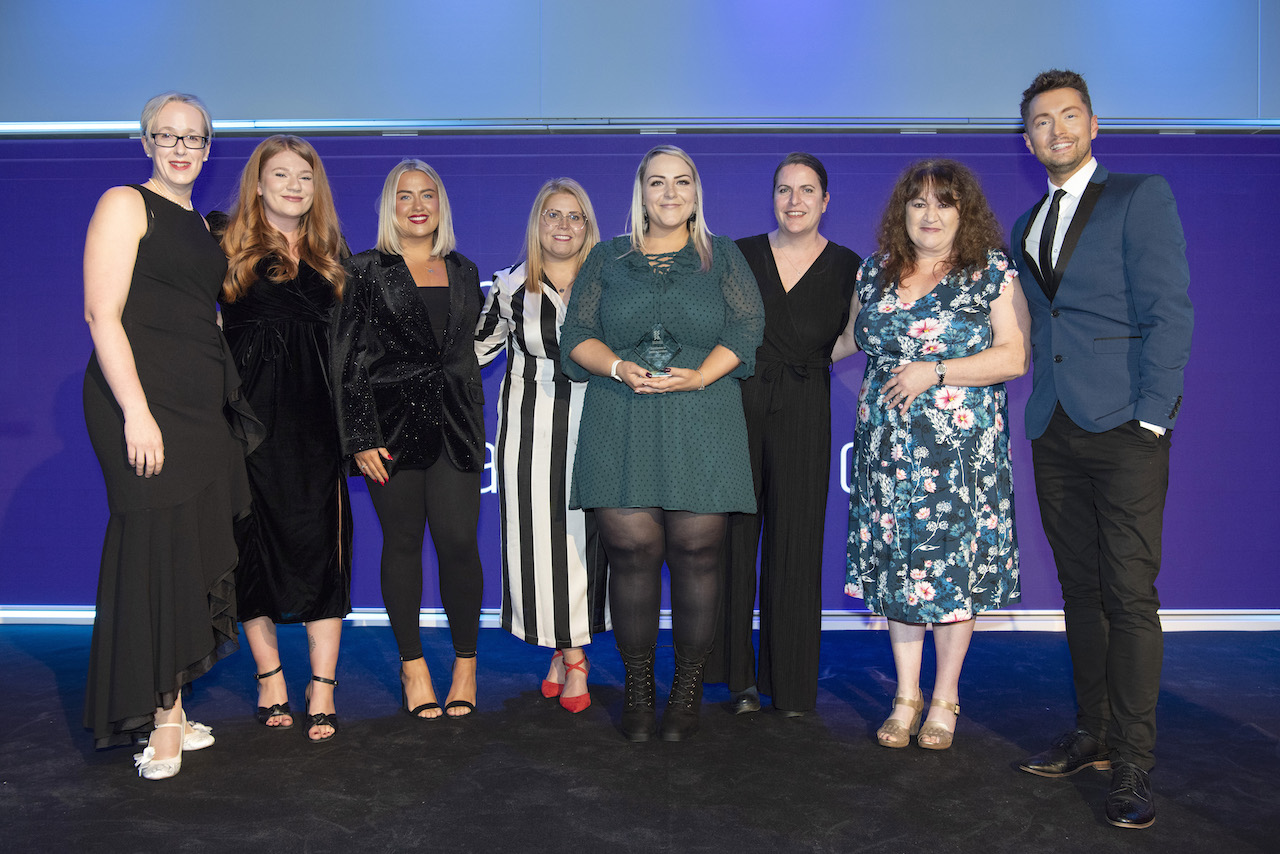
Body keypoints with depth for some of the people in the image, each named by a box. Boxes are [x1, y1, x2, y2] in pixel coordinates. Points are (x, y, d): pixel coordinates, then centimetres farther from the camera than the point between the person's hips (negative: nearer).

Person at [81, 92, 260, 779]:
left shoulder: (201, 225, 20)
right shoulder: (125, 205, -2)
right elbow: (102, 315, -11)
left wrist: (229, 400, 15)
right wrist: (136, 410, -18)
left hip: (201, 406, 7)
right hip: (141, 398, -7)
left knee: (196, 552, 7)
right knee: (156, 548, -6)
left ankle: (172, 709, 18)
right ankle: (159, 723, 4)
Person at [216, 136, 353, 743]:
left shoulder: (332, 255, 15)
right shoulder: (228, 245, 6)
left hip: (315, 420, 2)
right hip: (250, 413, -1)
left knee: (321, 542, -4)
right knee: (254, 540, 4)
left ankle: (323, 688, 2)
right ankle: (269, 676, 18)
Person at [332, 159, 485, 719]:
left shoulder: (463, 272, 15)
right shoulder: (365, 272, 3)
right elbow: (347, 361, -2)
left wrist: (476, 428, 14)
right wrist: (359, 437, -9)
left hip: (454, 424, 2)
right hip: (391, 424, -2)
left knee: (459, 542, -5)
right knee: (402, 543, 4)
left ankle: (465, 663, 11)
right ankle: (412, 665, 17)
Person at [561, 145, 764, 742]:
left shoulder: (722, 257, 14)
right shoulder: (607, 258, 16)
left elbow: (748, 328, 3)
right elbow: (576, 334, 9)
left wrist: (698, 377, -12)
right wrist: (619, 368, -10)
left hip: (702, 425, 0)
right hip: (621, 428, 1)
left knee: (696, 555, -3)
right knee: (631, 552, -4)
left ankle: (688, 692, 10)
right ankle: (637, 689, 11)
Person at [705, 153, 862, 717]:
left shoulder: (847, 267, 4)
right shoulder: (739, 255, 5)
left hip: (803, 415, 0)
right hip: (735, 405, 1)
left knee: (794, 542, 3)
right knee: (731, 537, 2)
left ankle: (790, 684, 17)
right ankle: (739, 676, 17)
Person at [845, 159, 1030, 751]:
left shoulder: (993, 273, 0)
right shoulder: (874, 274, 12)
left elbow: (1014, 358, -8)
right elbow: (854, 340, 25)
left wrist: (935, 371, -14)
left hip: (962, 448, -3)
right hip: (886, 446, 4)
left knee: (953, 563, 0)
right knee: (895, 563, 6)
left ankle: (944, 700, 16)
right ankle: (906, 696, 19)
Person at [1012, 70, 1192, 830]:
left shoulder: (1141, 196, 1)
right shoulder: (1026, 226, 19)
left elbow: (1169, 310, -7)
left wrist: (1151, 417, -13)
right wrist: (1041, 413, 5)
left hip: (1125, 429, -6)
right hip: (1056, 433, 6)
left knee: (1131, 597, -5)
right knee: (1081, 590, 11)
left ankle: (1133, 764, 3)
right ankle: (1094, 733, 22)